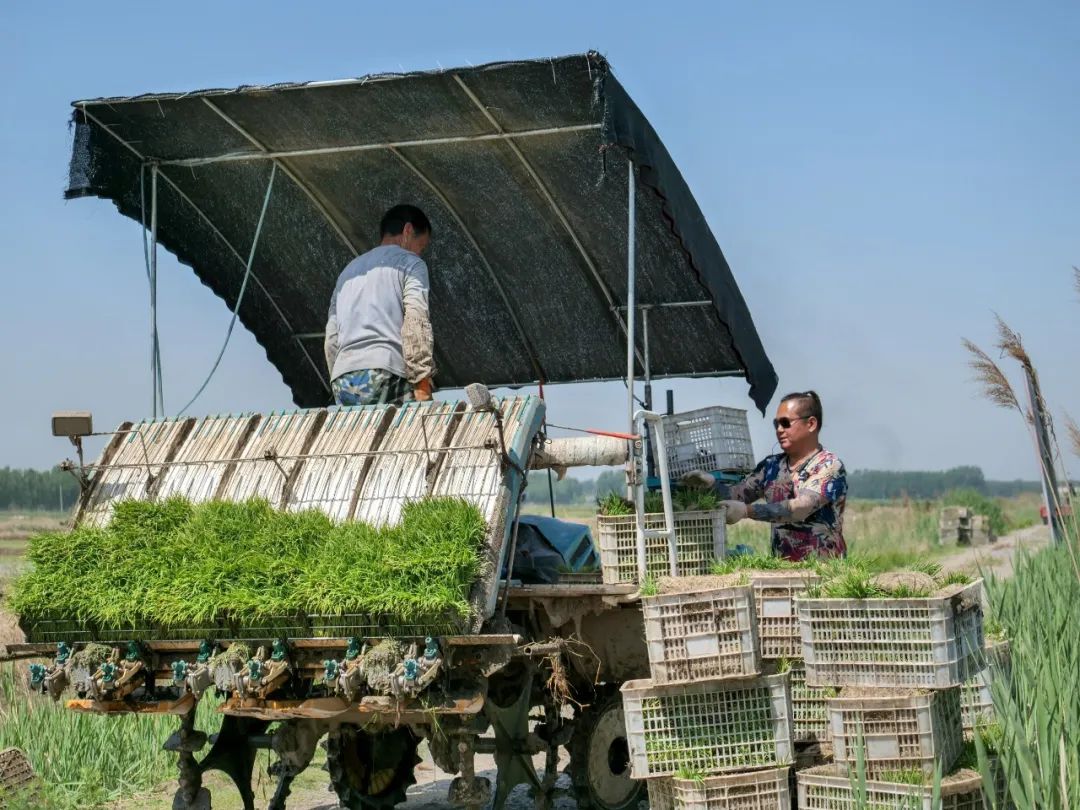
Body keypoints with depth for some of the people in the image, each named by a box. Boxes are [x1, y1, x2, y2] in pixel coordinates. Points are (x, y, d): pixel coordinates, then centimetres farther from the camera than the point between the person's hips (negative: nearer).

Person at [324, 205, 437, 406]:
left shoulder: (349, 270, 30)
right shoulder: (410, 262, 10)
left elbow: (331, 340, 24)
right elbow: (416, 321, -6)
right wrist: (422, 383, -10)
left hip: (342, 379, 6)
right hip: (386, 373, -6)